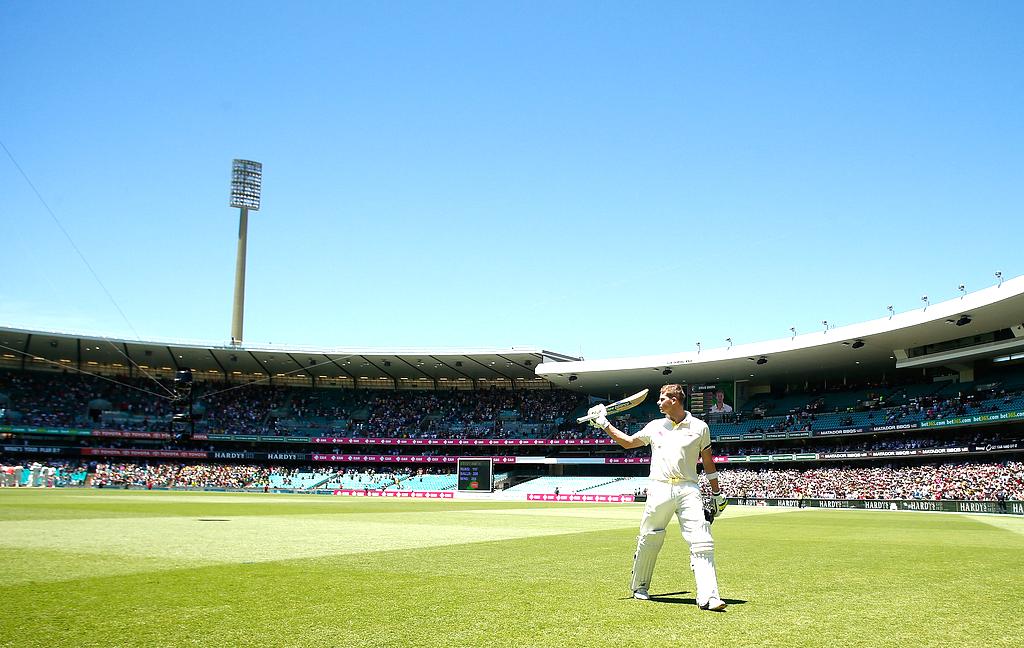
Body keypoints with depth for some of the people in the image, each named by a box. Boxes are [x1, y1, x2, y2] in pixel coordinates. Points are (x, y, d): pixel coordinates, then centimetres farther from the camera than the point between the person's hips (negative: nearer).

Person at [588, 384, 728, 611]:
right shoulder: (655, 426, 13)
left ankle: (708, 596, -14)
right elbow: (628, 442, 24)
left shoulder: (699, 427, 7)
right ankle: (639, 586, 28)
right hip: (659, 489, 2)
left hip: (688, 490, -2)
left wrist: (717, 493, 14)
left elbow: (708, 462, 14)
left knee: (702, 543, -13)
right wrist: (604, 425, 20)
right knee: (648, 541, 7)